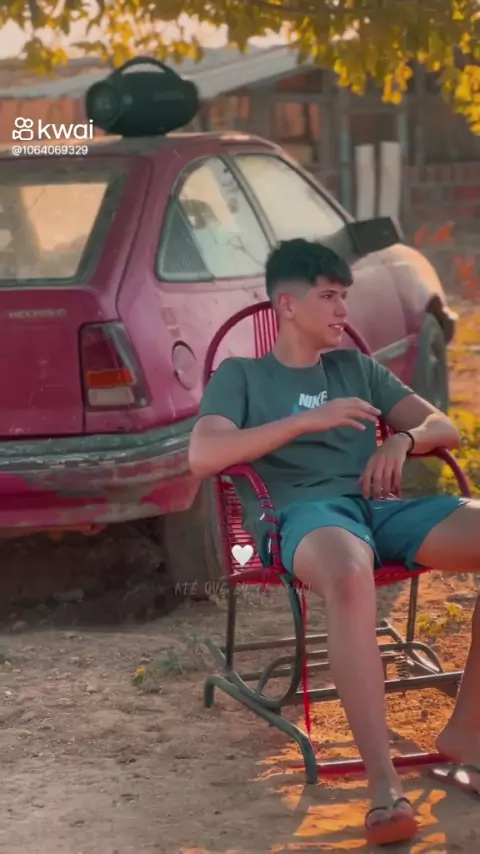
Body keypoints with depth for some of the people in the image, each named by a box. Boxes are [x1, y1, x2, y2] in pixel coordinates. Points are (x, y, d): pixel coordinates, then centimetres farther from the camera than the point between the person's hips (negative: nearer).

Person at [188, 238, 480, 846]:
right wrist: (307, 421, -9)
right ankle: (383, 783, -44)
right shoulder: (240, 375, 16)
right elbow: (202, 457, -4)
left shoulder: (357, 368, 29)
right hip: (302, 512, -5)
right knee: (349, 575, -44)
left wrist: (404, 439, -3)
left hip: (380, 506, 5)